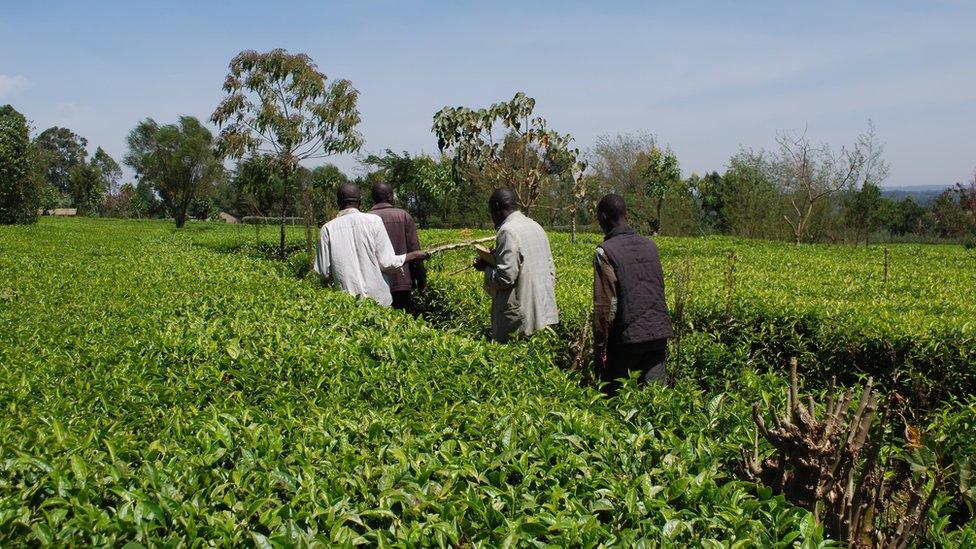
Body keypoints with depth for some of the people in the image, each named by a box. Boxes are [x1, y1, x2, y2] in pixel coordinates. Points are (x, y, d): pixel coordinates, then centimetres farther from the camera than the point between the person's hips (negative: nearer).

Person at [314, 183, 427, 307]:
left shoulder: (327, 229, -1)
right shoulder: (373, 221, -4)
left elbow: (324, 272, -1)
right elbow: (386, 263, -6)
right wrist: (414, 256, 8)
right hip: (378, 300, -1)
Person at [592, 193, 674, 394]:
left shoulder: (605, 252, -10)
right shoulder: (650, 245, 10)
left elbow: (606, 304, -13)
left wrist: (600, 346, -8)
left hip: (626, 338, -5)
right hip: (659, 332, 5)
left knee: (614, 395, 8)